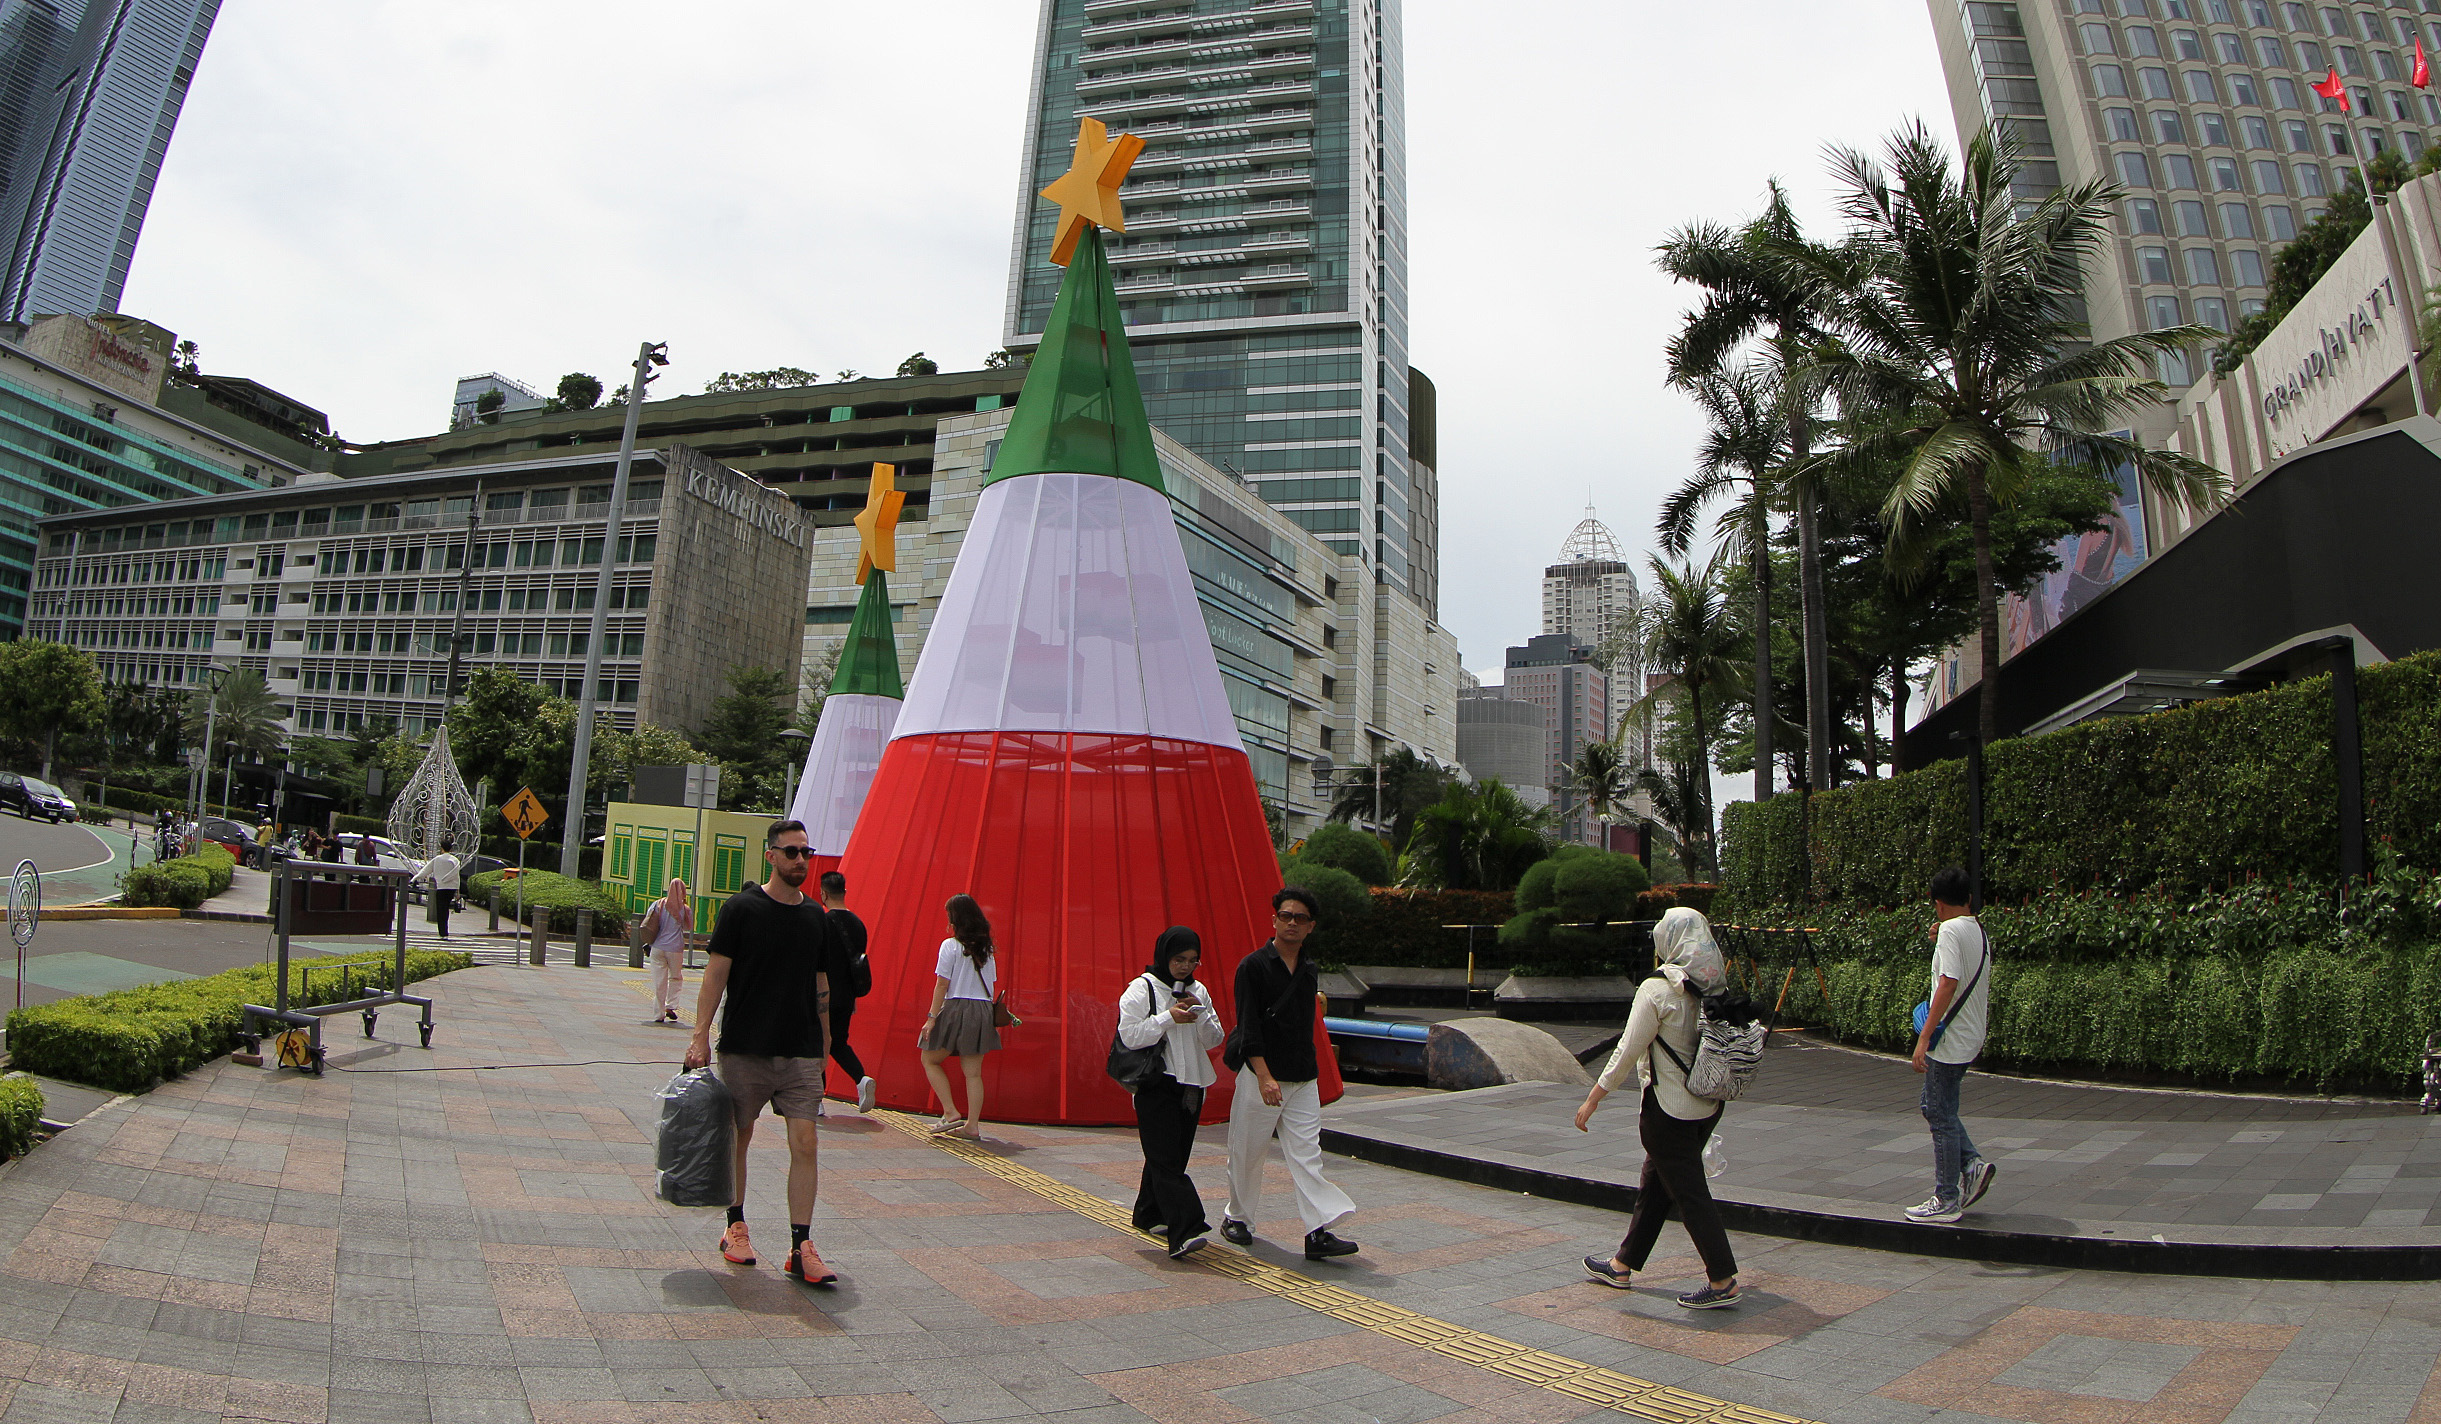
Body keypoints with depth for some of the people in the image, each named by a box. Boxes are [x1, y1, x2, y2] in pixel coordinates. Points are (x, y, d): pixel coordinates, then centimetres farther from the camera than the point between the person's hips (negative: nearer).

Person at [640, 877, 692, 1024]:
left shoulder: (658, 904, -2)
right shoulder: (684, 909, -5)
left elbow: (647, 922, 2)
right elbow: (689, 927, 9)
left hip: (658, 947, 1)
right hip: (675, 949, -1)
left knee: (659, 981, 5)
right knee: (676, 978, 19)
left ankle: (658, 1014, 7)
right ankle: (670, 1006, 8)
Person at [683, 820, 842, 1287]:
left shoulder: (815, 916, 9)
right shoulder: (741, 908, -4)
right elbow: (715, 974, -5)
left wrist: (822, 1048, 14)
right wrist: (700, 1036, -12)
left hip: (801, 1053, 3)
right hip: (745, 1048, -2)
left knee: (805, 1143, -5)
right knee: (738, 1137, 11)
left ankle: (801, 1249, 0)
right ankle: (735, 1227, 31)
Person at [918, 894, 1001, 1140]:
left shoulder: (951, 945, -6)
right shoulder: (987, 948, 10)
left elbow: (942, 984, -10)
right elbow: (991, 984, 11)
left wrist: (932, 1017, -8)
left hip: (956, 1008, -5)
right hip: (982, 1011, 5)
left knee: (930, 1060, 11)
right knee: (973, 1071, 7)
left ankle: (950, 1113, 2)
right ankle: (972, 1125, 5)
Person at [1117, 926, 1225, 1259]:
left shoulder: (1198, 991, 12)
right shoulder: (1142, 989, -4)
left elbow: (1213, 1040, 11)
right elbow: (1129, 1035, -11)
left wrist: (1200, 1014, -8)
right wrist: (1169, 1018, -16)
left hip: (1191, 1084, 6)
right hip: (1156, 1086, -6)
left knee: (1172, 1156, 13)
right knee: (1166, 1160, -12)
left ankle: (1149, 1215, 29)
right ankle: (1184, 1232, -19)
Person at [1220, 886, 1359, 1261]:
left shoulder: (1308, 970, 11)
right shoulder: (1253, 966, -9)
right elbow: (1248, 1026, -16)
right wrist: (1264, 1077, -24)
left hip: (1303, 1079, 4)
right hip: (1260, 1075, -4)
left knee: (1307, 1153, -4)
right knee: (1248, 1152, 8)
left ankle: (1319, 1233, -7)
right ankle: (1236, 1218, 28)